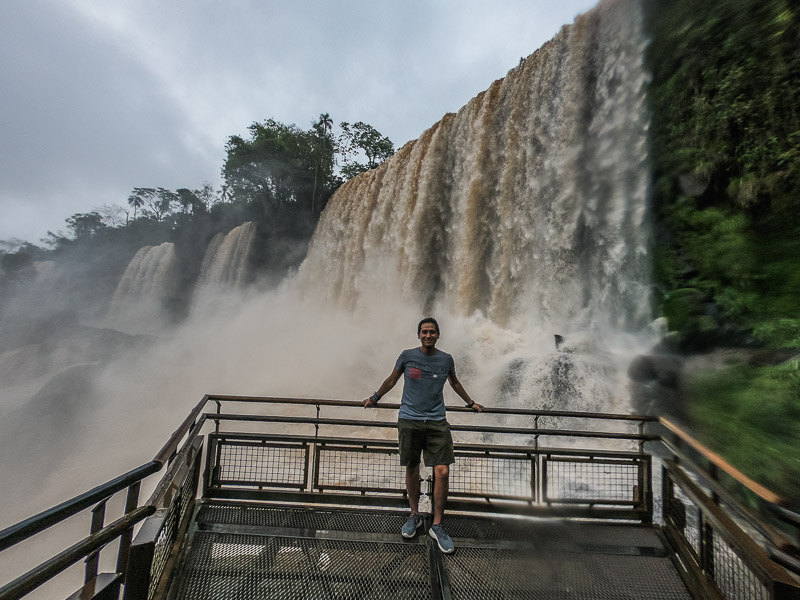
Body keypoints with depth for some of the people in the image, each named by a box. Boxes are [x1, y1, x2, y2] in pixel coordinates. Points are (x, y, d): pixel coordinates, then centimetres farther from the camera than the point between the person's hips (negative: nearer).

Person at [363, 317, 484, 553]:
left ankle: (437, 526, 12)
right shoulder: (407, 356, 0)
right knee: (412, 469, 10)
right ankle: (414, 516, 31)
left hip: (437, 422, 1)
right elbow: (391, 380, 16)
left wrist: (471, 403, 33)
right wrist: (374, 398, 24)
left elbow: (455, 383, 24)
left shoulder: (446, 359, 5)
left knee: (442, 472, -6)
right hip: (409, 420, 0)